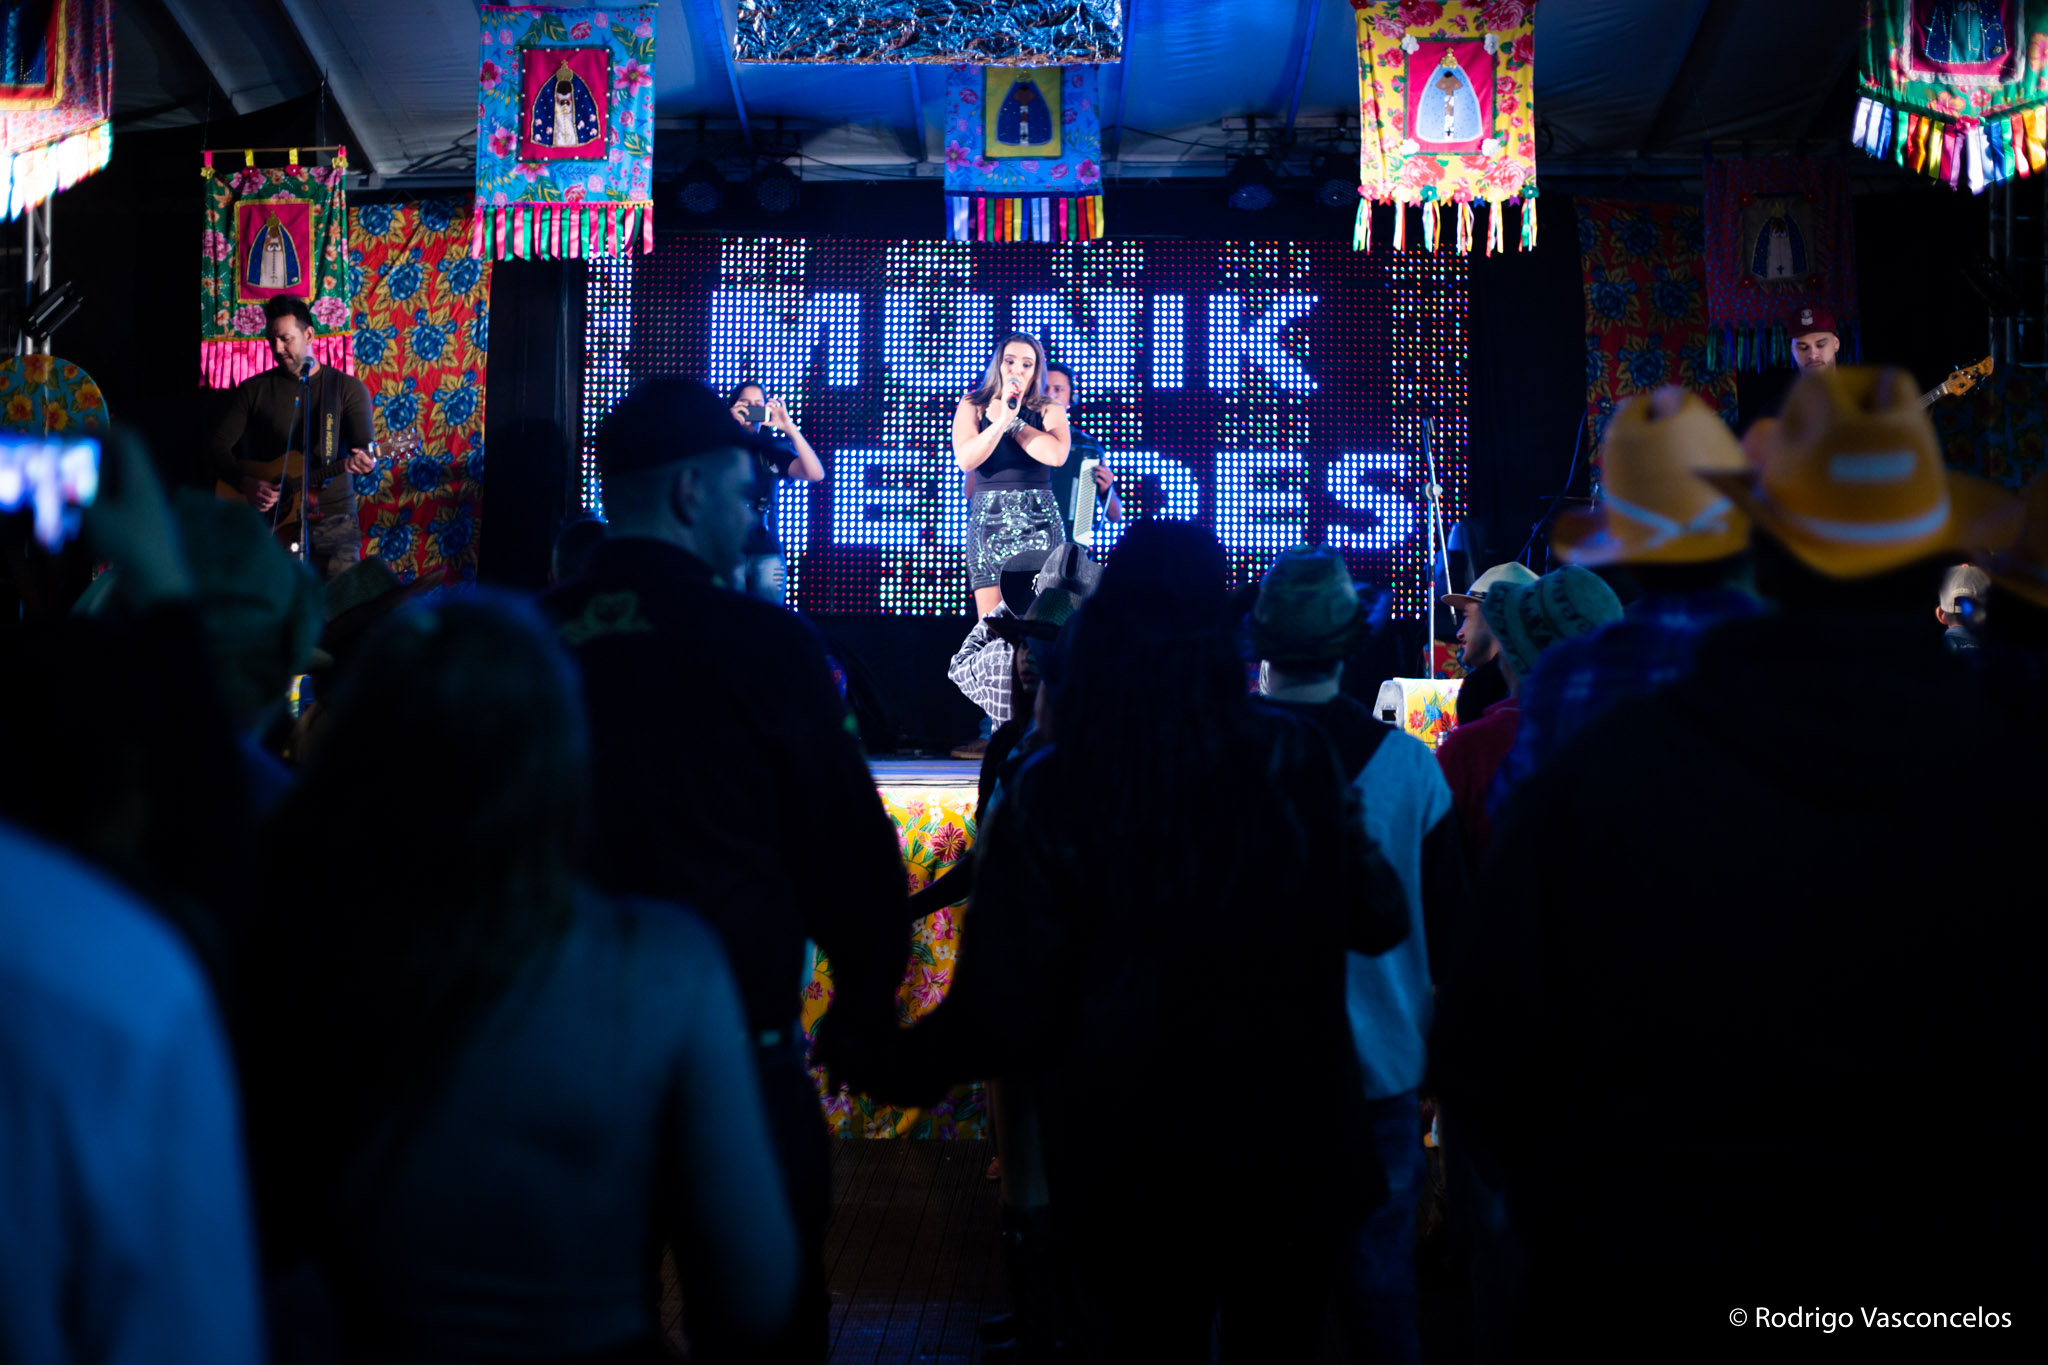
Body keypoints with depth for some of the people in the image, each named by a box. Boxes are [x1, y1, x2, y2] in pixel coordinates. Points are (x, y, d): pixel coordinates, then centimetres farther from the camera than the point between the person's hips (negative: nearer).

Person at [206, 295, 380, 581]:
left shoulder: (348, 388, 7)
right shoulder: (253, 390, 10)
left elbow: (366, 446, -2)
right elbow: (217, 446, 7)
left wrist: (365, 461, -27)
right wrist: (245, 483, -11)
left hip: (332, 517, -1)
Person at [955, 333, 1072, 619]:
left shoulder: (1050, 410, 10)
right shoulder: (972, 406, 10)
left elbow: (1057, 454, -11)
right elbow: (965, 459, -6)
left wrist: (1012, 421, -4)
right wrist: (1002, 420, -12)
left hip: (1039, 521, 0)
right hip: (989, 520, 0)